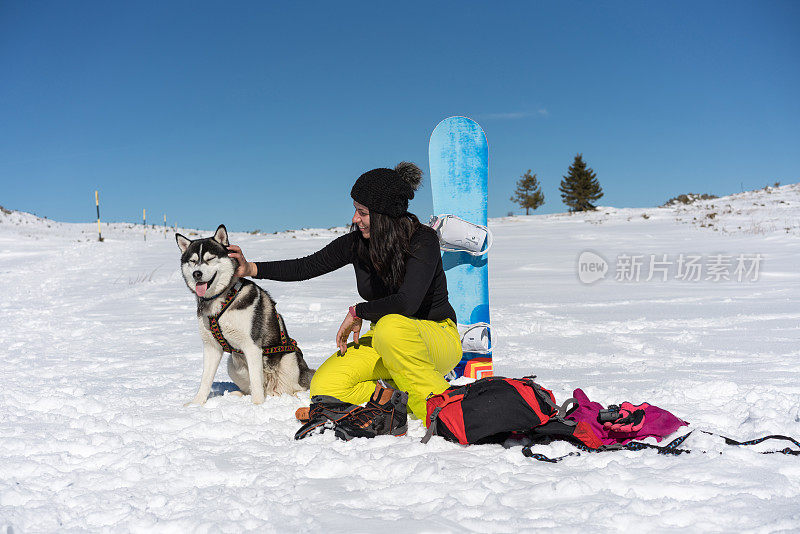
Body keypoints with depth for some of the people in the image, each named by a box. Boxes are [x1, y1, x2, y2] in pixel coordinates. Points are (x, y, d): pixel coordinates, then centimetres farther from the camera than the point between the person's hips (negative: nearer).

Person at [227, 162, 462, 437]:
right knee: (324, 387, -17)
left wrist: (357, 312, -20)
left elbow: (407, 303, -34)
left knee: (391, 327, -41)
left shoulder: (423, 239, -21)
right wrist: (250, 268, -5)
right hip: (383, 341, 5)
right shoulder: (357, 242, -5)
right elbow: (307, 266, 3)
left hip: (436, 336, -5)